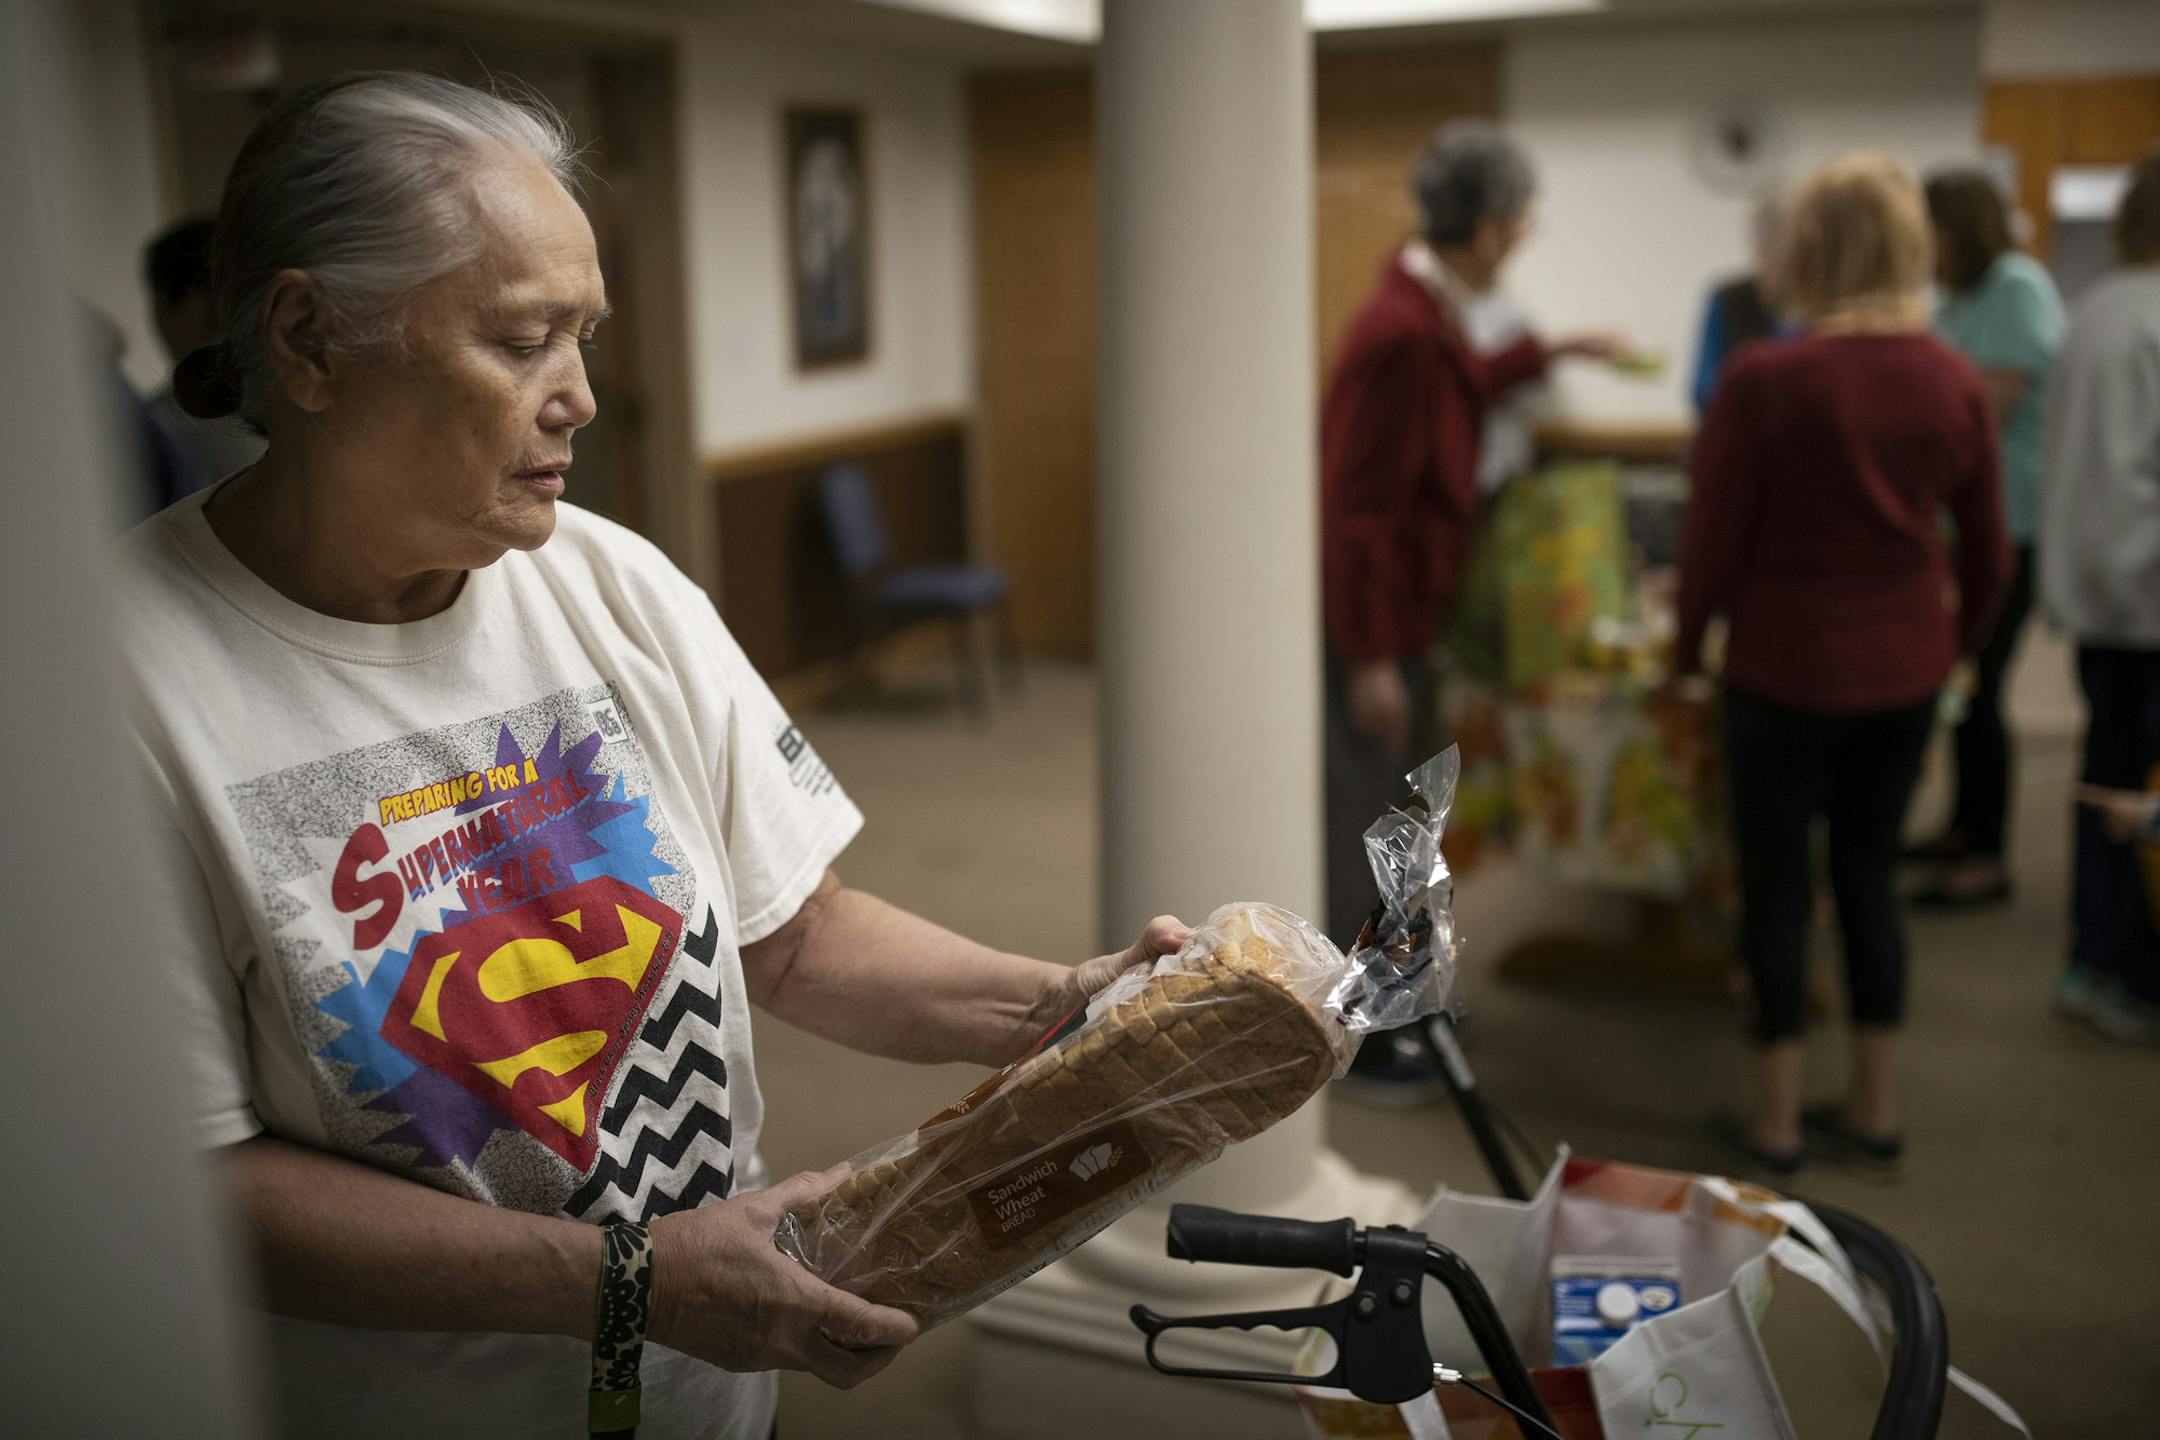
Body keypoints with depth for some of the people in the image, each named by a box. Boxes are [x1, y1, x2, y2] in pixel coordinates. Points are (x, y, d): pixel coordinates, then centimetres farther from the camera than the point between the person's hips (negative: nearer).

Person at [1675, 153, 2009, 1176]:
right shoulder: (1954, 382, -1)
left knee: (1776, 884, 8)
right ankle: (1874, 1108, 26)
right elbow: (1988, 552, 6)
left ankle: (1774, 1119, 18)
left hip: (1786, 668, -4)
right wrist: (1955, 642, 22)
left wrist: (1687, 650, 5)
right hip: (1905, 669, 5)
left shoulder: (1763, 381, -16)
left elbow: (1712, 539, -11)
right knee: (1869, 872, 17)